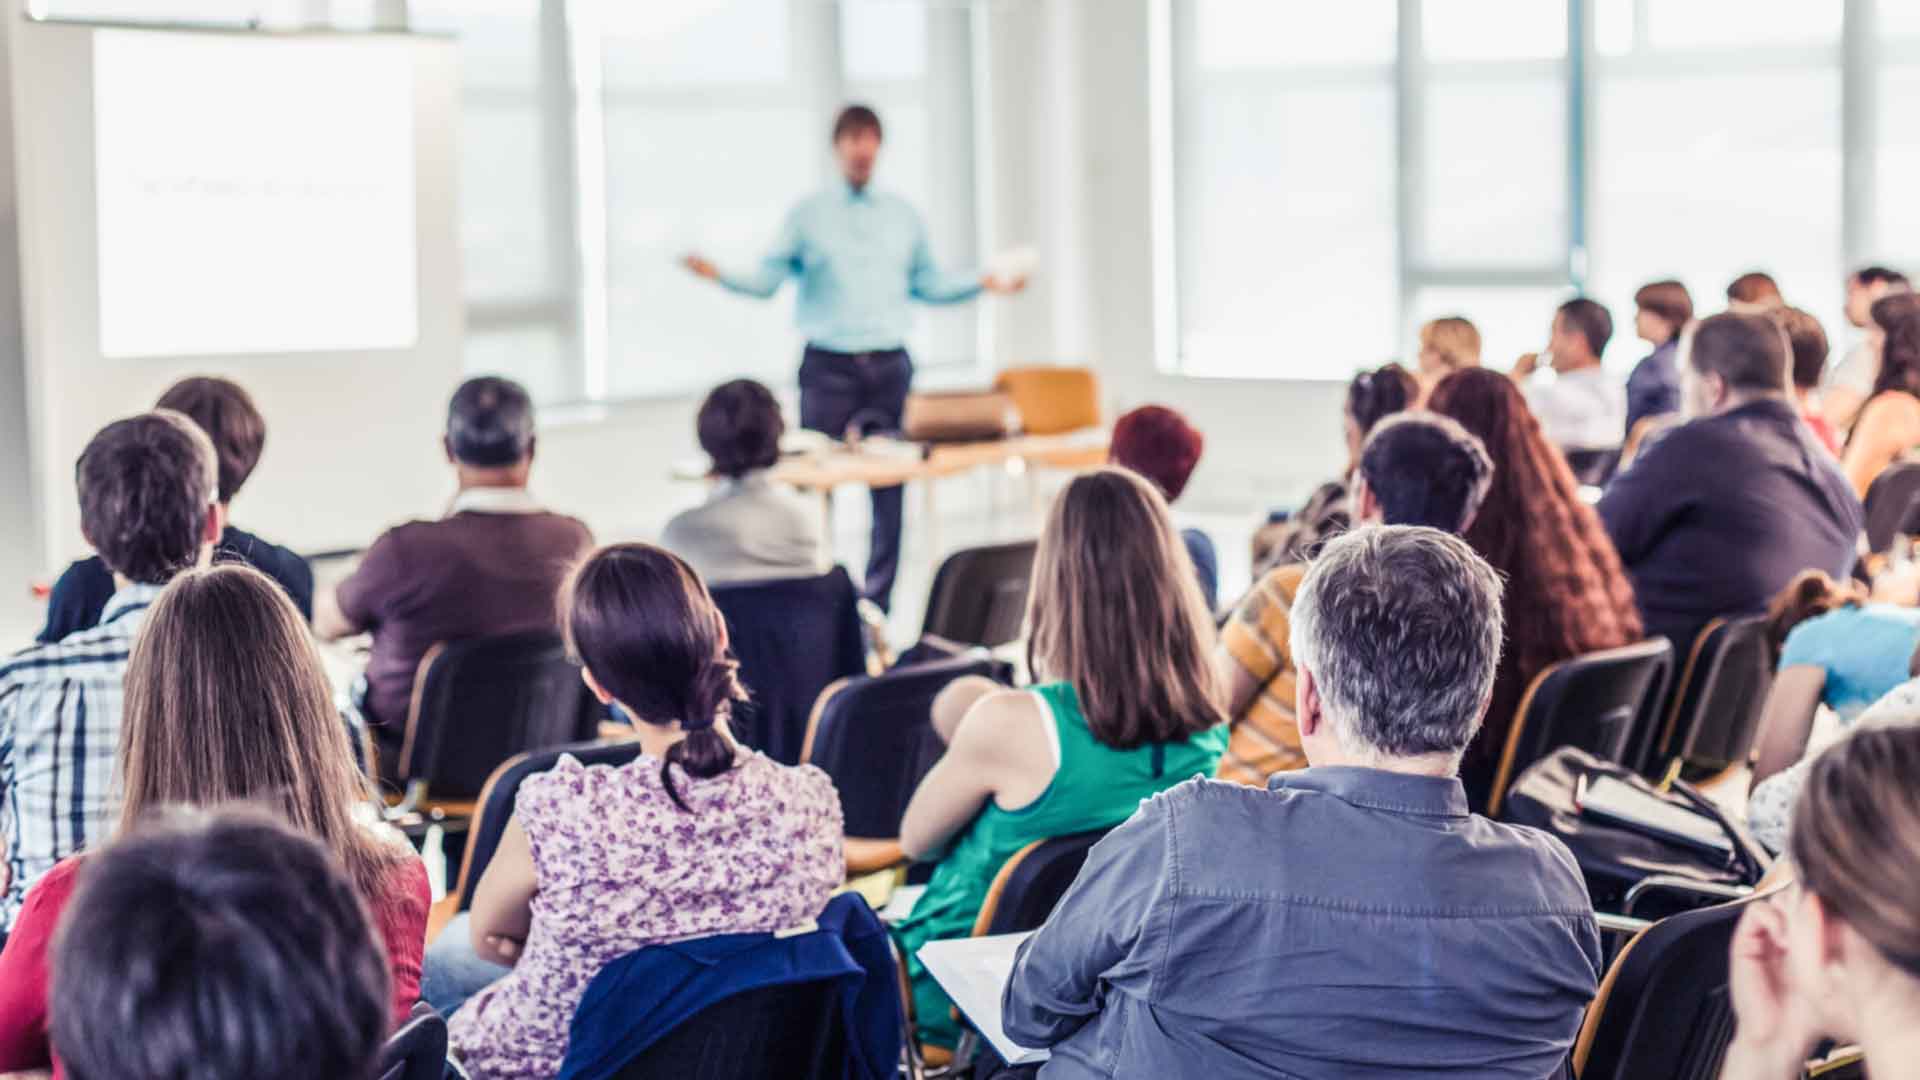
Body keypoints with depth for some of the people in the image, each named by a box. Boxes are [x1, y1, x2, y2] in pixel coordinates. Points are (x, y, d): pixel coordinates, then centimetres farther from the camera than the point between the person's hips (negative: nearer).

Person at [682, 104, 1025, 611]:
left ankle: (878, 603, 8)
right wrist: (720, 275, -15)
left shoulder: (903, 216, 13)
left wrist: (984, 283, 8)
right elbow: (767, 279, 1)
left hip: (889, 366, 3)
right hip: (828, 367, -2)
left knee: (890, 491, 1)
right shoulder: (808, 214, 5)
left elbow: (928, 283, 18)